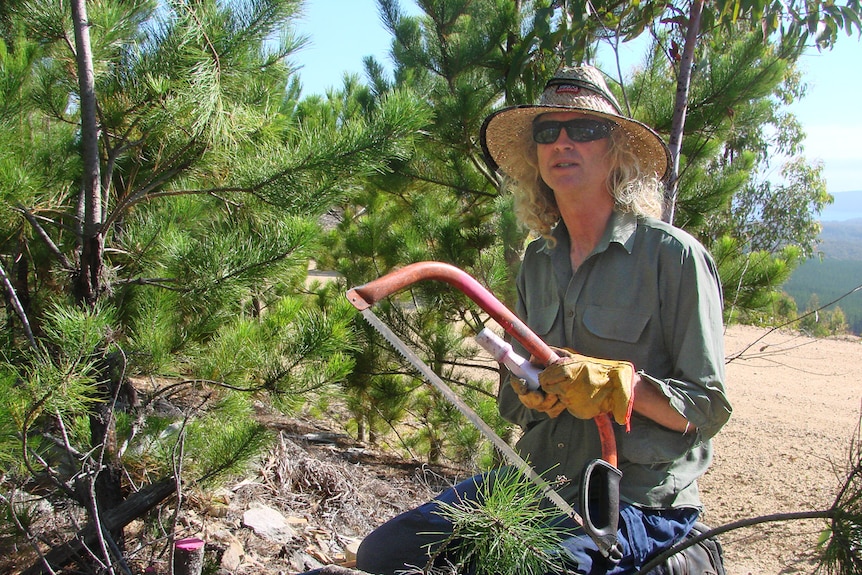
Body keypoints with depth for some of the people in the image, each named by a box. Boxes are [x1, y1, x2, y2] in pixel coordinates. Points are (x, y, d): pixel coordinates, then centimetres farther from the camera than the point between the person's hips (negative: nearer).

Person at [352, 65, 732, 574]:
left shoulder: (674, 256, -10)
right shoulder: (538, 260, 9)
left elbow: (708, 408, -9)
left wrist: (617, 384, -24)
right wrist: (532, 389, -7)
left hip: (635, 501, -5)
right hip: (538, 477, 5)